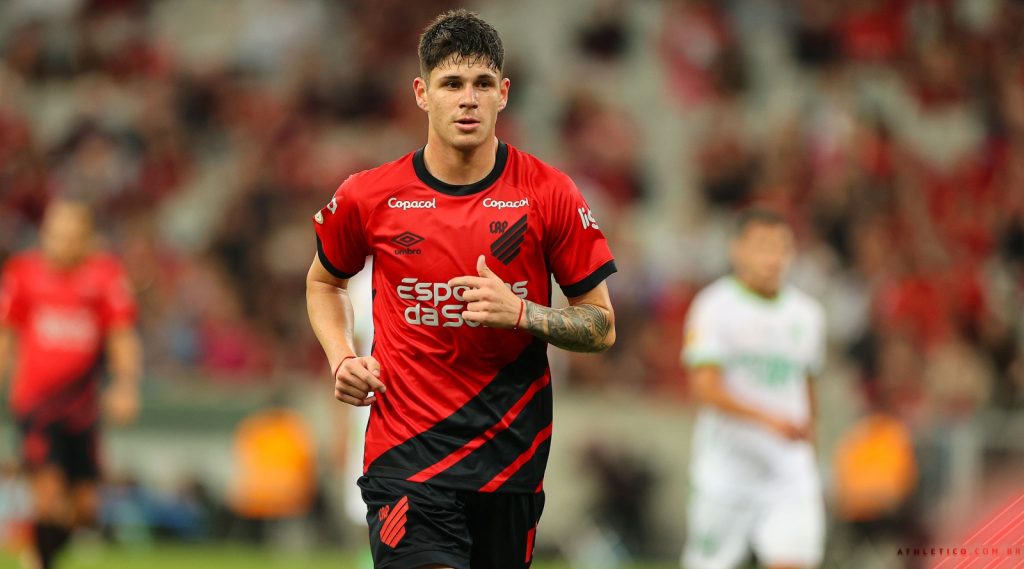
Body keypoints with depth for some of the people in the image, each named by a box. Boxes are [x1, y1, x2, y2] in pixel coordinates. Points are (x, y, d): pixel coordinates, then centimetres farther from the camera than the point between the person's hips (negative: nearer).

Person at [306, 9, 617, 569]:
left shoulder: (550, 194, -2)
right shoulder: (368, 197, -1)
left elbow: (601, 328, 2)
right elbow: (323, 281, 20)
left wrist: (520, 312, -16)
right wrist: (342, 359, 2)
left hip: (511, 454, 2)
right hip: (406, 454, -2)